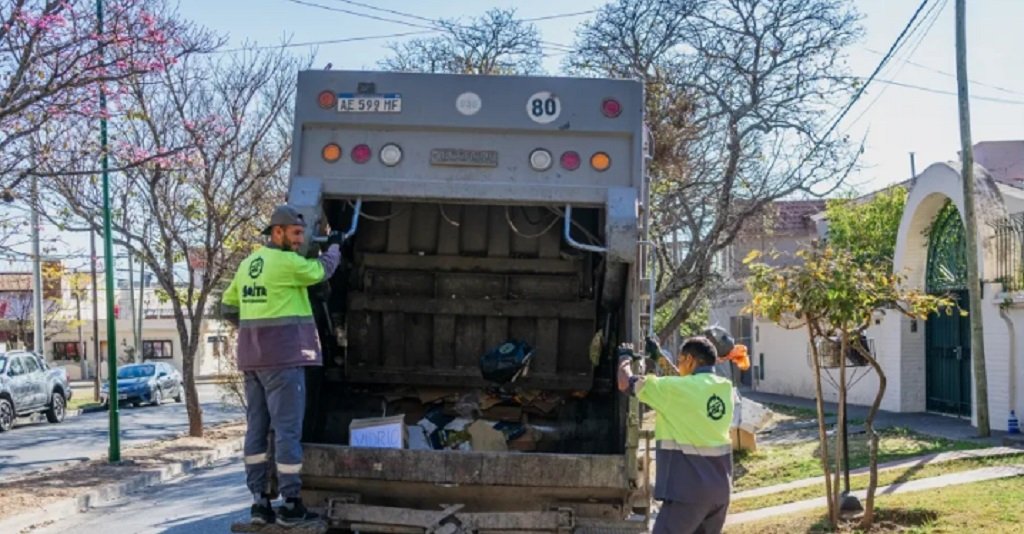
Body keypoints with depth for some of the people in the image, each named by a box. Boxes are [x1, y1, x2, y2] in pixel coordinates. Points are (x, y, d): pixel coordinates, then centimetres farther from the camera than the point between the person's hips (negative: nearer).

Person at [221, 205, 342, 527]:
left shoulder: (248, 264, 13)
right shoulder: (286, 262, -12)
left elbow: (229, 307, 21)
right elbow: (322, 270, 4)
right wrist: (335, 246, 22)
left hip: (253, 357, 9)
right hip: (284, 355, -9)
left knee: (257, 428, 9)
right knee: (288, 428, -5)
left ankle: (260, 502, 12)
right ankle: (290, 505, -2)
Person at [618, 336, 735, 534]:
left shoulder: (678, 389, -15)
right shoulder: (724, 388, 5)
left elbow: (625, 383, -8)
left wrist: (625, 358, 11)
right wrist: (660, 356, 30)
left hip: (690, 488, -7)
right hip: (720, 486, 7)